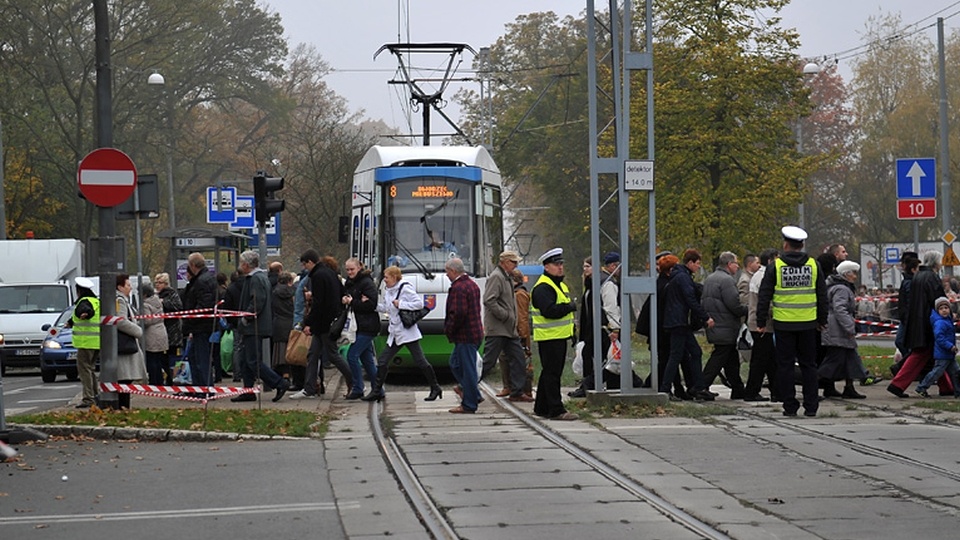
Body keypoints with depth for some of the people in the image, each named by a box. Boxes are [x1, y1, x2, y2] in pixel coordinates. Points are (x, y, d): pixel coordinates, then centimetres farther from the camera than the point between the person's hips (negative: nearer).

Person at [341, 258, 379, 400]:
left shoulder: (367, 283, -11)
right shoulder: (349, 284, 15)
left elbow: (371, 304, -17)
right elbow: (344, 299, 15)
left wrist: (352, 302, -15)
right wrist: (344, 301, -8)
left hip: (367, 328, -9)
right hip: (359, 327, 9)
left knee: (352, 355, -12)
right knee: (367, 359, 11)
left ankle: (357, 389, -6)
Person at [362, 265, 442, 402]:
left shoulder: (405, 289, -12)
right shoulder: (387, 291, 11)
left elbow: (419, 303, -17)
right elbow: (384, 308, 19)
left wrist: (400, 304, -19)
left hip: (408, 332, -8)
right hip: (395, 333, 8)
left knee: (420, 361, -3)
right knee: (382, 360, 5)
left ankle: (435, 389, 8)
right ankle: (377, 391, 11)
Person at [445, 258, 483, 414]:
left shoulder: (458, 288, -17)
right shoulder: (472, 285, 15)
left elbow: (458, 313, -25)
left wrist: (449, 330, -11)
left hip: (465, 336, -10)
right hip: (475, 333, 10)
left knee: (468, 369, -4)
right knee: (455, 364, 21)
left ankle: (469, 405, 0)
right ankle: (473, 394, 21)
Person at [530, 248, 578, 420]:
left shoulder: (560, 285, 19)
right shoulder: (542, 288, -15)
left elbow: (566, 310, 28)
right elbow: (549, 311, -28)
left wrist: (572, 331, 22)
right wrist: (570, 307, -17)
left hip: (560, 337, 10)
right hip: (549, 337, -10)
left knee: (550, 373, 15)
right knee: (552, 374, -9)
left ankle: (541, 407, 23)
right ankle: (556, 410, -10)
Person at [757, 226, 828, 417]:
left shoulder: (775, 266, -4)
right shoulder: (813, 265, 3)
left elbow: (764, 296, -2)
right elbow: (822, 295, 9)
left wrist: (761, 322, 4)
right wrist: (822, 320, 19)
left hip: (783, 323, -2)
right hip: (808, 323, 2)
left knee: (785, 365, 4)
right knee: (809, 365, 9)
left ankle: (790, 406, 3)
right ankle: (811, 406, 6)